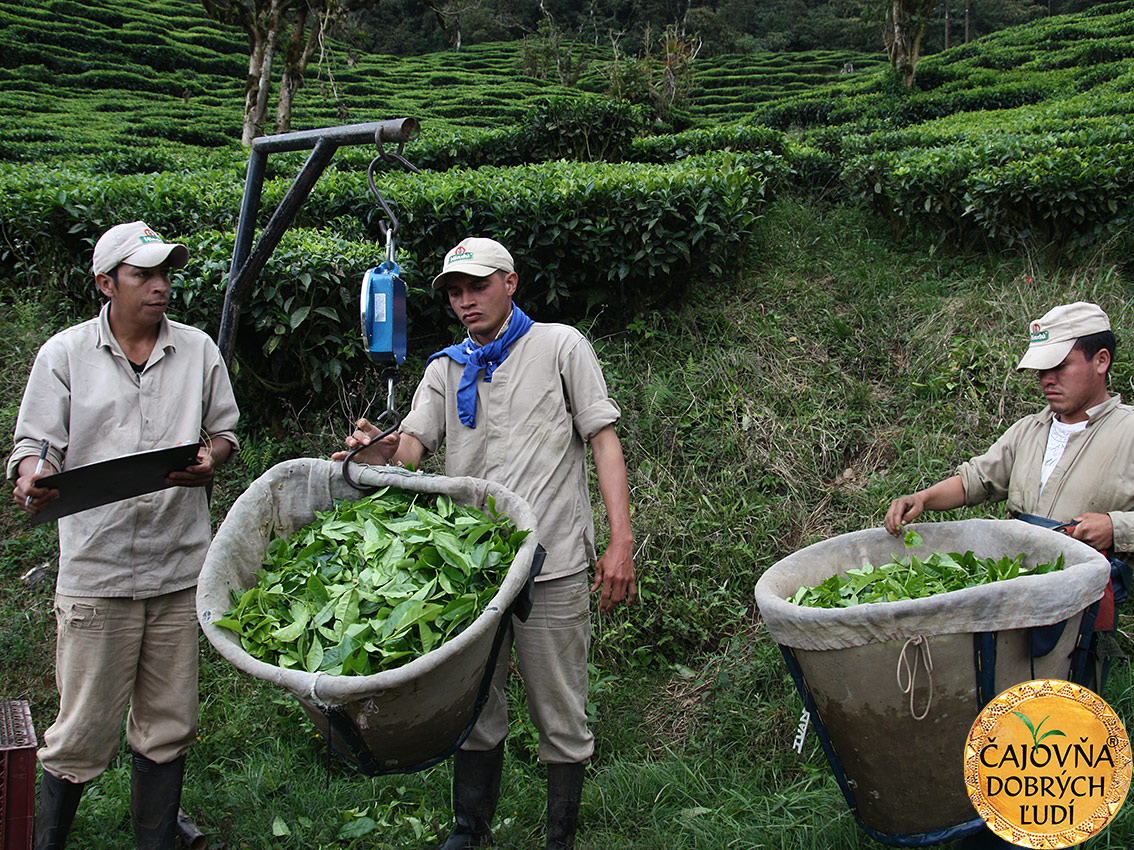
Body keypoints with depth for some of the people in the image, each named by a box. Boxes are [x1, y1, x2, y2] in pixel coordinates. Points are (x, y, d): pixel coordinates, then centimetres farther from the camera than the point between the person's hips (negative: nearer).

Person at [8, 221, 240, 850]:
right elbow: (38, 442, 2)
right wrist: (30, 479, -20)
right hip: (96, 569, -2)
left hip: (180, 567, 2)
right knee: (83, 730, 2)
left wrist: (210, 460, -7)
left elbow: (225, 431, 15)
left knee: (166, 726, 11)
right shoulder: (64, 354, 3)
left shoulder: (198, 350, 8)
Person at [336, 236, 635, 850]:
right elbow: (412, 443, 0)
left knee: (561, 719, 5)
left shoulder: (560, 346, 5)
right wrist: (382, 451, -26)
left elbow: (603, 439, 1)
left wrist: (621, 541, -9)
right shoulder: (445, 369, 15)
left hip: (552, 567, -3)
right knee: (473, 709, 13)